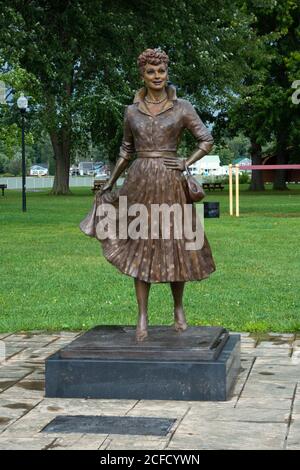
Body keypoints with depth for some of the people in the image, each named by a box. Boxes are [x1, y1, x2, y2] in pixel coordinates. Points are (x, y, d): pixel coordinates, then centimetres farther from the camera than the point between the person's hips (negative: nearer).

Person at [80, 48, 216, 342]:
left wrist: (186, 165, -7)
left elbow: (207, 141, 3)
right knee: (140, 248, 0)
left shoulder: (182, 108, 2)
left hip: (170, 184, -2)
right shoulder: (132, 111, 9)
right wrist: (110, 182, 17)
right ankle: (142, 318, 4)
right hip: (140, 184, 2)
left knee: (174, 246, 4)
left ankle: (178, 309, 23)